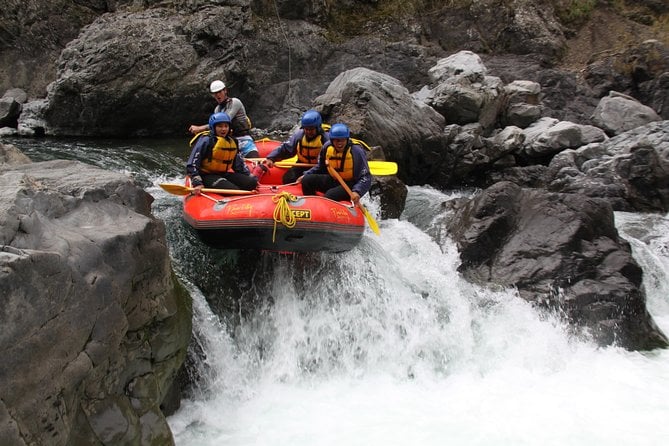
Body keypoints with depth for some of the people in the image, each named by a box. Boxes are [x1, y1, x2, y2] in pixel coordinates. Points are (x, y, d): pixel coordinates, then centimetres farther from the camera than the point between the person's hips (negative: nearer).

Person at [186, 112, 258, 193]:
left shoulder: (232, 142, 11)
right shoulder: (205, 141, -11)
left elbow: (239, 164, 21)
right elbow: (192, 165, -13)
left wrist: (250, 177, 11)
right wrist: (197, 183, -23)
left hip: (223, 174, 8)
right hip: (207, 176, -8)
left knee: (252, 182, -10)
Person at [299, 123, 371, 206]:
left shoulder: (356, 152, -18)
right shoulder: (327, 148, -2)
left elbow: (366, 177, -19)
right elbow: (320, 167, 18)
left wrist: (357, 191, -35)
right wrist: (306, 175, 5)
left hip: (350, 184, -6)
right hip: (332, 181, 6)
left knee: (330, 195, -33)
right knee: (306, 180, -10)